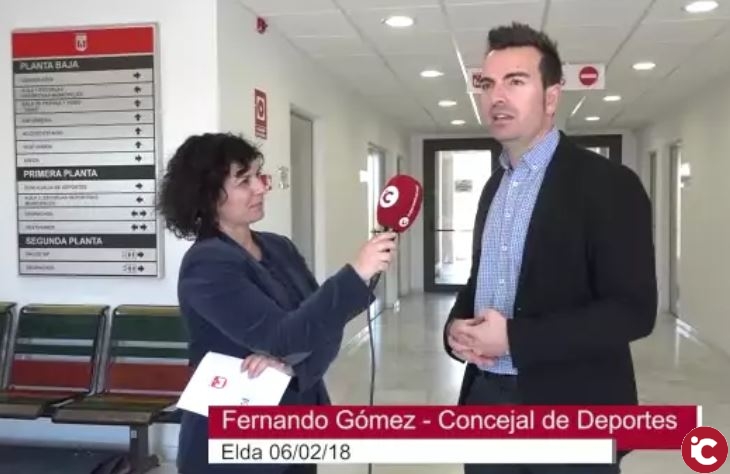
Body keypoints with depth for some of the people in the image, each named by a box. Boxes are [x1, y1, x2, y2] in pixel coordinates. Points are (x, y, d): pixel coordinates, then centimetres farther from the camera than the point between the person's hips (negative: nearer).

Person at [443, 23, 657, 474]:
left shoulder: (609, 184, -11)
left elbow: (633, 310, -17)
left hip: (569, 413, -6)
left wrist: (515, 338, -21)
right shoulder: (495, 186, 11)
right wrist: (457, 326, -1)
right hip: (487, 400, 6)